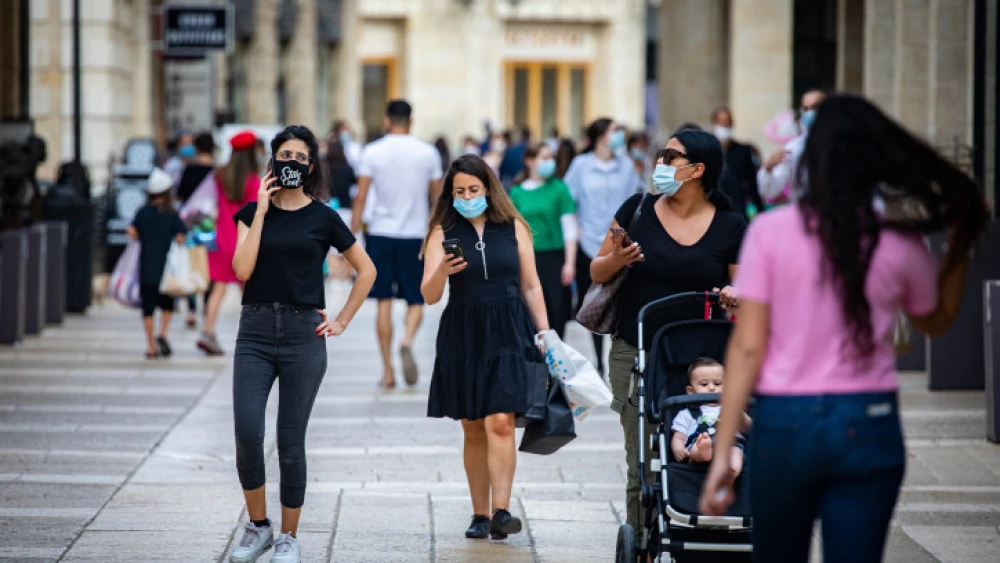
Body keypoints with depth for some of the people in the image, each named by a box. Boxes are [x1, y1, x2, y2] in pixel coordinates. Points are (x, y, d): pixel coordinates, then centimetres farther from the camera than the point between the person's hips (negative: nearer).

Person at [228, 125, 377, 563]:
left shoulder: (322, 218, 3)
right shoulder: (252, 213, 7)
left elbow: (366, 270, 11)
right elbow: (242, 270, -8)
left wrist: (342, 321, 6)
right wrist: (261, 211, -7)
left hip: (303, 334, -1)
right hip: (255, 332, 1)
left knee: (290, 441, 1)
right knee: (247, 433, -11)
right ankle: (257, 527, 8)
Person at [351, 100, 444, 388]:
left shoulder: (372, 152, -2)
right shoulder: (428, 153, 1)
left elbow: (360, 198, -4)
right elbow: (437, 197, 7)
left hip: (380, 234, 0)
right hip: (415, 235, 0)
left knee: (384, 303, 6)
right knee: (416, 301, 9)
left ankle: (387, 370, 4)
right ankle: (407, 340, -22)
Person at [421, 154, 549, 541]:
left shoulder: (513, 228, 3)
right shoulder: (443, 233, 1)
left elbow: (530, 286, 10)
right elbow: (429, 295, -5)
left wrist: (545, 335, 8)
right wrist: (442, 271, -26)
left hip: (508, 334, -1)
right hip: (462, 337, 1)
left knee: (500, 423, -13)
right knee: (473, 430, 6)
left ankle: (501, 511, -18)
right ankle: (480, 514, 13)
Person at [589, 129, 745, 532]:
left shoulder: (730, 227, 2)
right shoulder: (639, 210, 3)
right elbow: (597, 272, 10)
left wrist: (734, 296, -14)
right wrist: (616, 260, -11)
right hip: (636, 354, 0)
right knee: (643, 465, -2)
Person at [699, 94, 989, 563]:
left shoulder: (771, 231, -6)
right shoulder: (901, 244, -1)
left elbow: (747, 347, -9)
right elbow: (936, 322, 19)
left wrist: (722, 452, -6)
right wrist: (960, 245, 23)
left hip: (785, 422, -1)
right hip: (869, 427, 1)